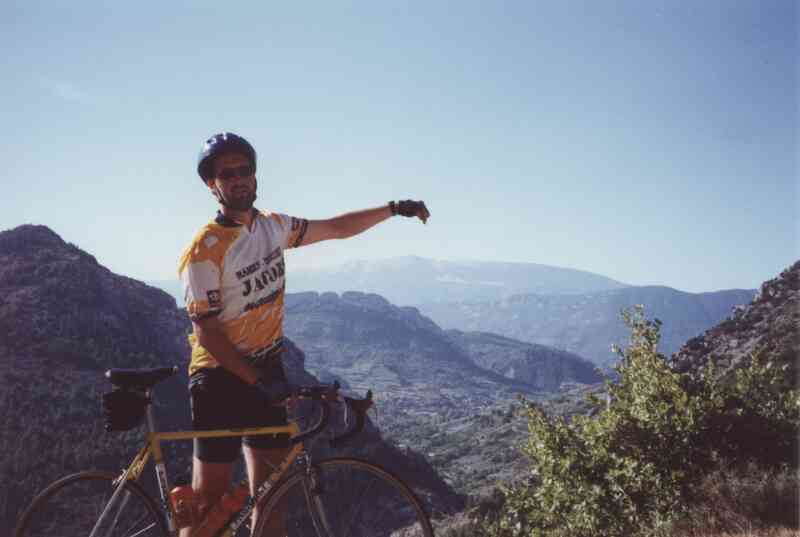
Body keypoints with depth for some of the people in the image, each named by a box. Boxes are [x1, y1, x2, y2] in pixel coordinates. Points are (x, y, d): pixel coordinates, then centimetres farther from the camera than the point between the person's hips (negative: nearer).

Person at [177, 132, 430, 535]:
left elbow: (335, 229, 14)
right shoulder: (204, 250, -17)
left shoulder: (273, 226, 4)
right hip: (221, 378, -6)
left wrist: (393, 208, 9)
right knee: (210, 498, -2)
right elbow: (206, 333, -18)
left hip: (267, 372, 6)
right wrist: (257, 380, -21)